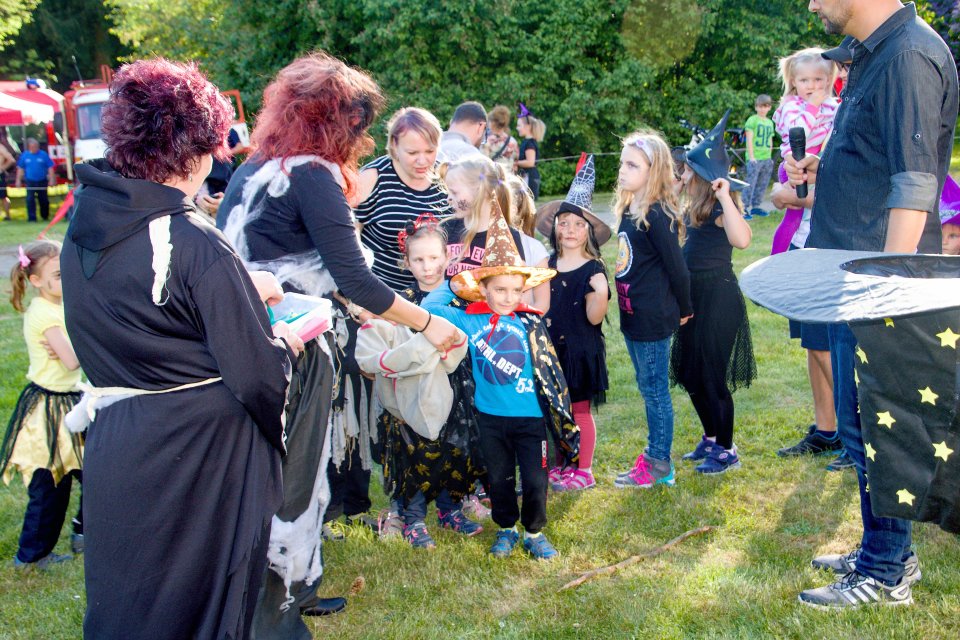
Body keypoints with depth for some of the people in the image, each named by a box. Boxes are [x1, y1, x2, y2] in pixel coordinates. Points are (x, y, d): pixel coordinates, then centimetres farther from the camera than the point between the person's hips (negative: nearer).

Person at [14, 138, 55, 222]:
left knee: (43, 200, 9)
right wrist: (18, 180, 6)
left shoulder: (43, 155, -4)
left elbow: (50, 168, 0)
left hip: (42, 181, -1)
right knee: (30, 199, -8)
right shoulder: (24, 155, 1)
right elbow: (20, 168, 9)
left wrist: (51, 180, -5)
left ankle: (45, 216, 27)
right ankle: (32, 218, -4)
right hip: (30, 181, 1)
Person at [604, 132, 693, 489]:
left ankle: (659, 466, 14)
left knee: (655, 391, 2)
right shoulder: (629, 209, 7)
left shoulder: (657, 216, -19)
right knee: (648, 390, 18)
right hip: (633, 316, 9)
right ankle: (656, 455, 30)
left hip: (653, 319, -9)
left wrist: (683, 311, -5)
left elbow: (677, 268, -16)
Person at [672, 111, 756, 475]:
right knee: (689, 374, 17)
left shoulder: (720, 208, -17)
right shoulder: (696, 209, 9)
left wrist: (725, 196, -34)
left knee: (712, 376, 0)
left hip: (718, 296, -9)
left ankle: (727, 451, 14)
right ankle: (711, 439, 33)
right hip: (695, 295, 9)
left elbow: (741, 239, -37)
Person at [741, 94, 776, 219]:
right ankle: (745, 208, -7)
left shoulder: (770, 122, 15)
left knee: (762, 185, 10)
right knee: (750, 184, -9)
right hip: (754, 158, -7)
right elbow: (749, 139, -9)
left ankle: (755, 206, 19)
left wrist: (770, 156, 14)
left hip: (766, 159, 7)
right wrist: (751, 156, -15)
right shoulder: (752, 120, -4)